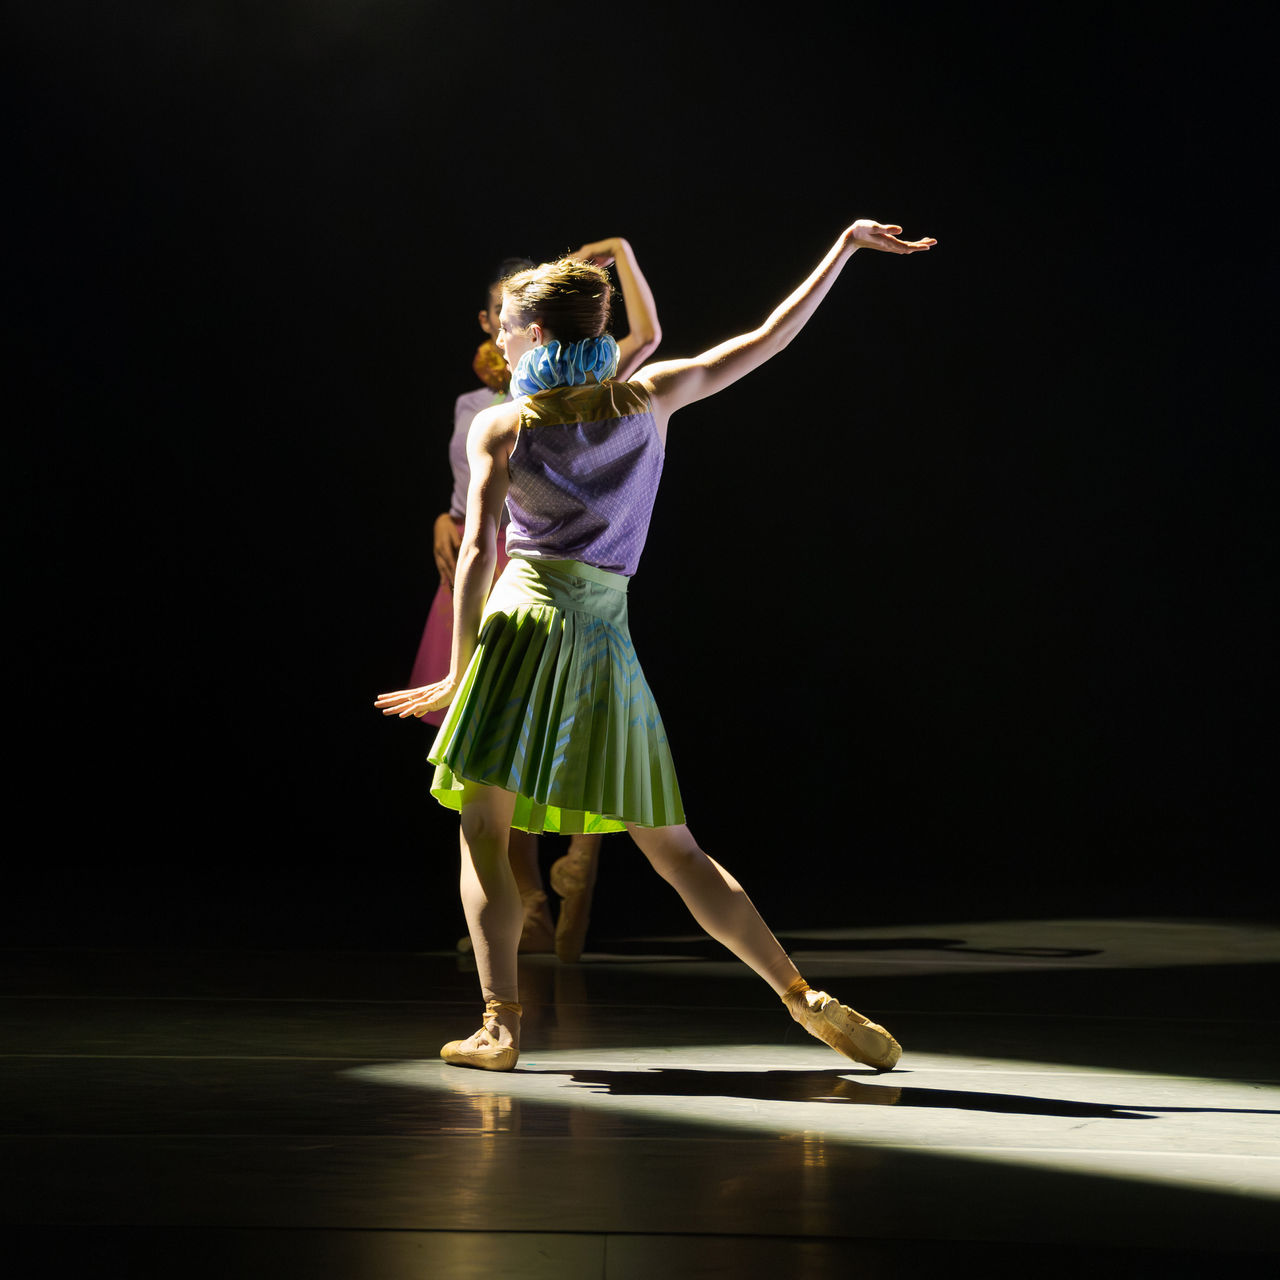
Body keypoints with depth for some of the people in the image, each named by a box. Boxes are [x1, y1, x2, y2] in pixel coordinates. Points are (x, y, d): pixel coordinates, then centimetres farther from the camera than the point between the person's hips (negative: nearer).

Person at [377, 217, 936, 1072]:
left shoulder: (499, 428, 3)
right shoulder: (650, 398, 9)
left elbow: (480, 552, -7)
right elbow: (768, 339, 14)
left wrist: (460, 672, -4)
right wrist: (847, 246, 21)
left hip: (523, 623, -3)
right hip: (607, 640, 3)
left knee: (484, 836, 5)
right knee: (675, 852, 9)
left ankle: (500, 1024, -8)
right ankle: (806, 1000, 2)